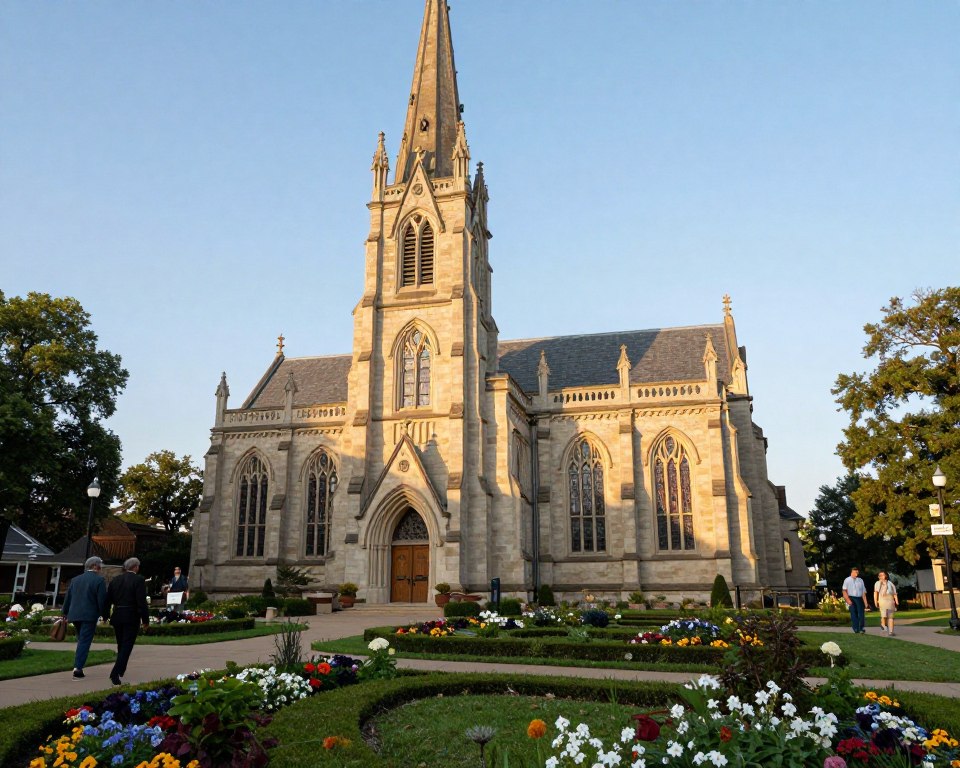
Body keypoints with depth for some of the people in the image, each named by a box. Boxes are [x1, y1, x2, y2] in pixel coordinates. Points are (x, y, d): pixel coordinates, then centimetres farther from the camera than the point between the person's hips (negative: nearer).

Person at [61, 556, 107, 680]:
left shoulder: (75, 579, 13)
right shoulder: (99, 580, -7)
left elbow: (68, 598, 17)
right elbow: (102, 600, -9)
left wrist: (65, 613, 26)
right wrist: (104, 615, 1)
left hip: (74, 615, 6)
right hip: (89, 615, -6)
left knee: (81, 641, 18)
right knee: (84, 642, -4)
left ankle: (78, 667, 16)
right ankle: (78, 669, -10)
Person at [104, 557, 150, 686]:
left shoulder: (115, 580, 7)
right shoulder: (139, 580, -11)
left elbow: (108, 600, 10)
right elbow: (142, 602, -15)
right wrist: (146, 619, -8)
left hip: (117, 617, 6)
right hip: (132, 618, -6)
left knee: (121, 645, 20)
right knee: (127, 646, -3)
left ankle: (121, 670, 34)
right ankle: (115, 673, -13)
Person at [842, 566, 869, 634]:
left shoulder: (860, 580, 13)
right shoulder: (847, 580, 6)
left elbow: (864, 592, 11)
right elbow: (844, 591, 0)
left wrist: (865, 603, 5)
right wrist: (848, 600, -12)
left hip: (859, 598, 2)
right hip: (851, 598, -2)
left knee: (861, 613, -8)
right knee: (853, 614, -3)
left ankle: (862, 629, -6)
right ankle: (856, 629, 1)